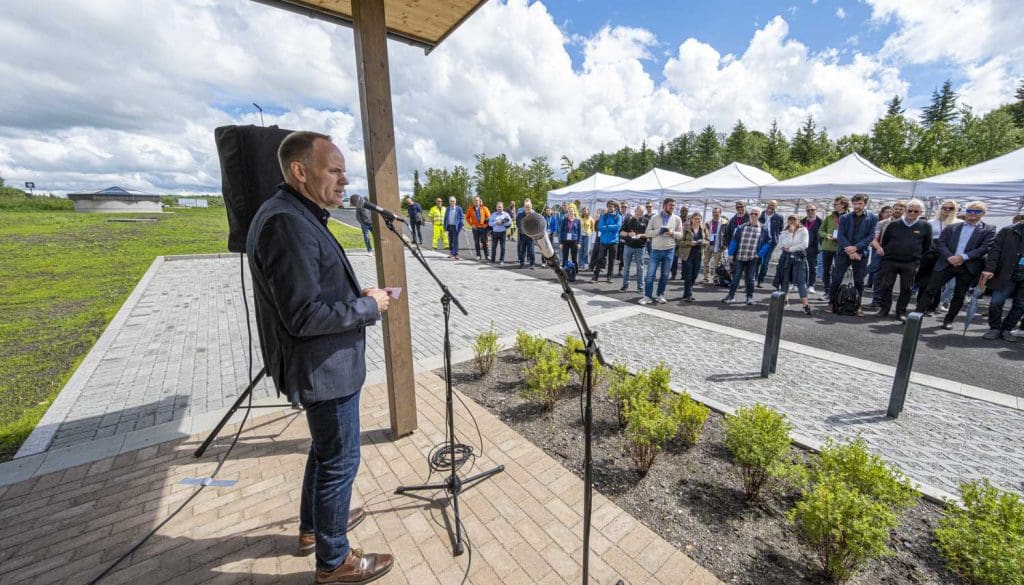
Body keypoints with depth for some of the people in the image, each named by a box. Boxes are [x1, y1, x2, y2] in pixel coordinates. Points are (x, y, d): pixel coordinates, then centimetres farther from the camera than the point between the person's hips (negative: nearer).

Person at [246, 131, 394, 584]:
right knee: (340, 460, 7)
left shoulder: (300, 216, 10)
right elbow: (304, 315, -27)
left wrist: (357, 296, 5)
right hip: (325, 368, -10)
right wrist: (368, 306, -16)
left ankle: (313, 527, 47)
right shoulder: (286, 223, -23)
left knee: (325, 449, 26)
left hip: (324, 363, 10)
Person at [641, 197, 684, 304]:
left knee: (665, 275, 8)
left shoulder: (677, 219, 5)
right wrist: (658, 231, -17)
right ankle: (647, 296, 4)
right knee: (650, 274, -3)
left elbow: (680, 235, 4)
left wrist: (672, 233, -16)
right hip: (655, 250, -1)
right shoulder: (654, 218, 2)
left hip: (669, 251, 1)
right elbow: (647, 233, -1)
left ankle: (660, 295, 20)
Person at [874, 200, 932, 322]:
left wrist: (919, 260, 8)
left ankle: (901, 312, 14)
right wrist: (883, 252, 7)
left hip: (910, 264, 0)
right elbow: (884, 241, 11)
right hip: (890, 261, 0)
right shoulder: (893, 224, 2)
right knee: (886, 286, 2)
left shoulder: (925, 227, 3)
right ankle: (884, 308, 14)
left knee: (906, 289, 5)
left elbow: (927, 247, 10)